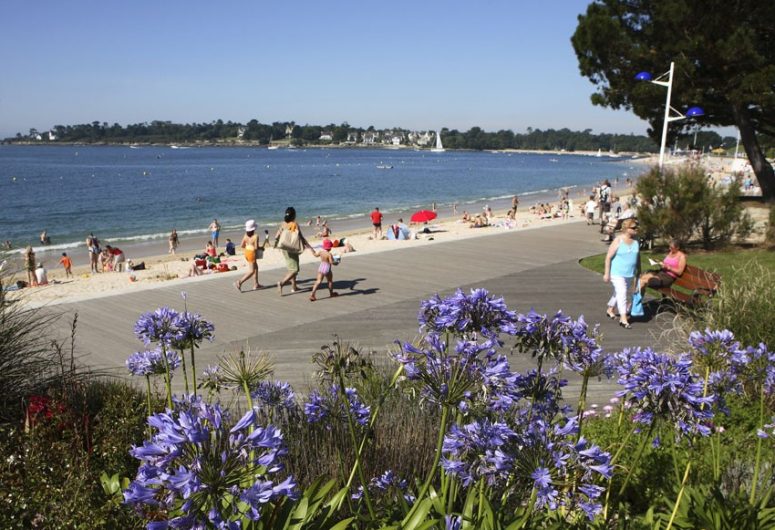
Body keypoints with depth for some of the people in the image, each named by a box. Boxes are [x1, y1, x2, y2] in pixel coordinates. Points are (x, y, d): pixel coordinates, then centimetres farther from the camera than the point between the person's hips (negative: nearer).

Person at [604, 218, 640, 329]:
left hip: (630, 274, 6)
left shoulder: (636, 241, 3)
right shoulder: (618, 241, -14)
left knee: (618, 293, 19)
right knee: (621, 293, -13)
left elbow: (638, 257, 16)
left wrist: (639, 271, 16)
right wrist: (607, 273, -13)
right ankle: (623, 319, -11)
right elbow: (608, 257, -12)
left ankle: (610, 310, 39)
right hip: (617, 273, -6)